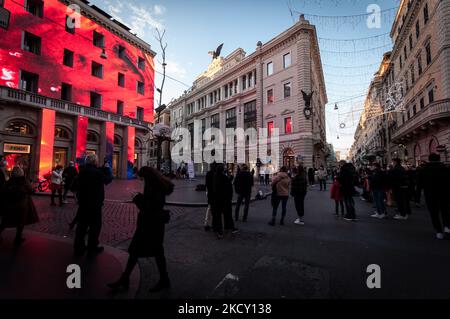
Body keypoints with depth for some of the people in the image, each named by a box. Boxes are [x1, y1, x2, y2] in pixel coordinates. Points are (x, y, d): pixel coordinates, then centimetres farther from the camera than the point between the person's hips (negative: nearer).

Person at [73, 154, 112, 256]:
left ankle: (78, 247, 25)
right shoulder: (97, 172, -21)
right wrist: (107, 169, 6)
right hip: (95, 204, -7)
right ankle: (92, 248, 16)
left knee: (82, 225, 15)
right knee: (95, 225, 6)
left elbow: (78, 185, 16)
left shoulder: (82, 171, 3)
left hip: (83, 203, 7)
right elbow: (108, 179, -7)